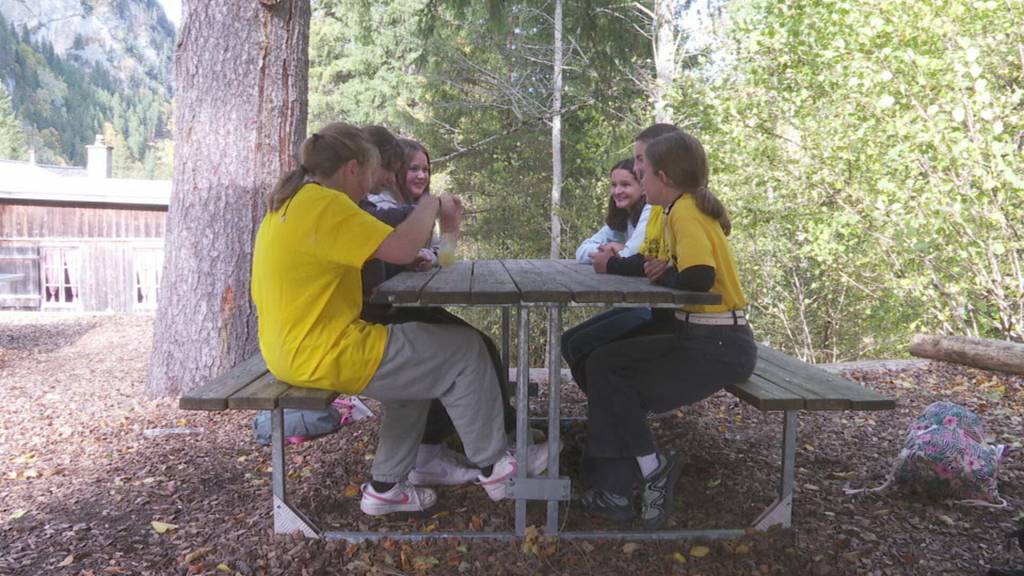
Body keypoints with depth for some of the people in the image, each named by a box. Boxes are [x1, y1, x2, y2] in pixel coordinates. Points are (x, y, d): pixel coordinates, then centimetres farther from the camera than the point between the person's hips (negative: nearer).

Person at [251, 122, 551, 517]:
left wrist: (413, 258, 3)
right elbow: (401, 248, -25)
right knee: (465, 352, 1)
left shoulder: (289, 202, 13)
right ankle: (492, 466, 18)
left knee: (417, 363, 24)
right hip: (325, 356, -10)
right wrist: (434, 205, -8)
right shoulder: (325, 204, -19)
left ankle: (386, 487, 24)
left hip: (294, 348, 11)